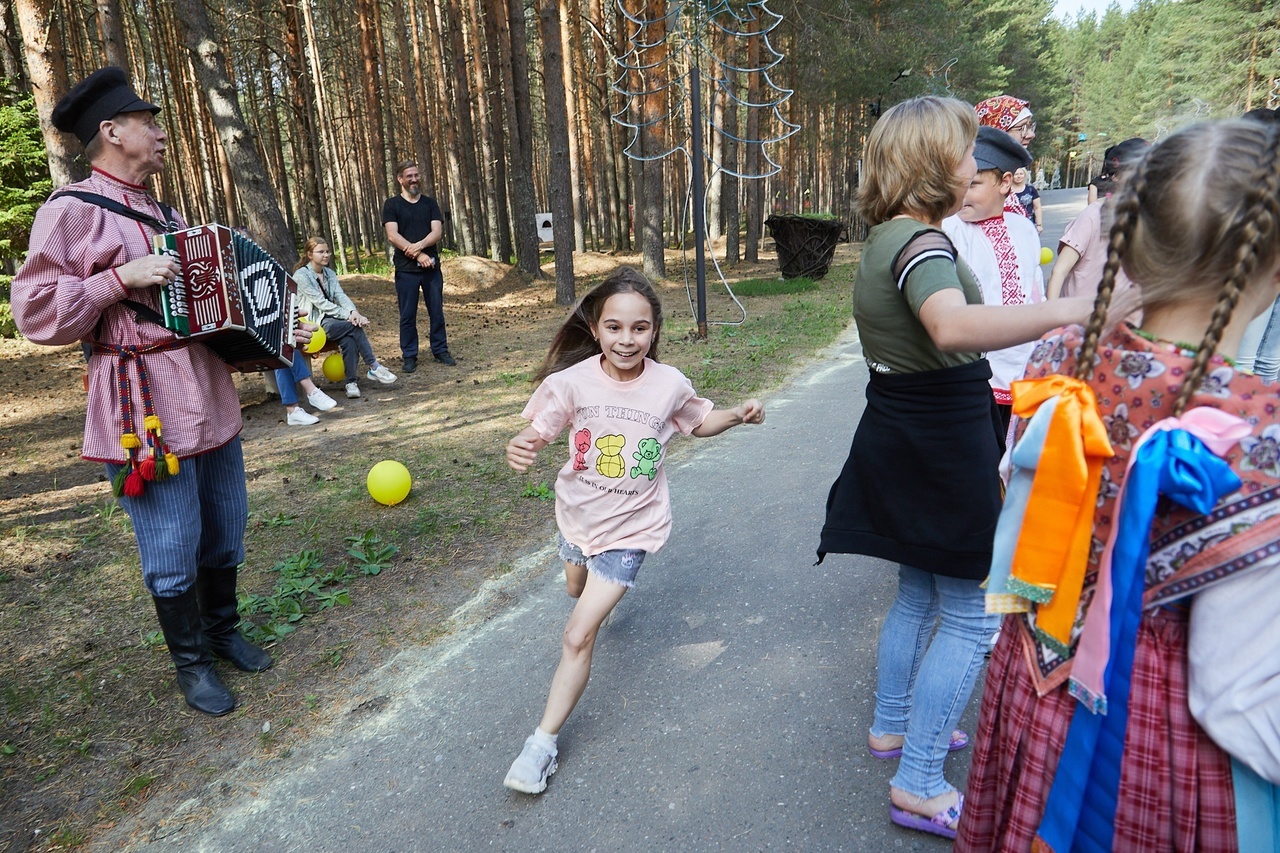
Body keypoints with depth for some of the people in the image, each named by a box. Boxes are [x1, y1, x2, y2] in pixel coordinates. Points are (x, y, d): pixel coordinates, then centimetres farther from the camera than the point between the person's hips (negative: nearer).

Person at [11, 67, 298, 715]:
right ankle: (190, 662, 21)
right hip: (144, 405, -7)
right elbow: (36, 312, -12)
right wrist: (121, 277, -20)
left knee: (225, 529, 15)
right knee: (172, 547, 2)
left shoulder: (163, 213, 17)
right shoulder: (71, 212, -7)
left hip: (208, 392, 7)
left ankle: (224, 630, 35)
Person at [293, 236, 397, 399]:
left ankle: (351, 383, -31)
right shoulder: (301, 275, -7)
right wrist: (347, 315, -24)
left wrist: (353, 311, -23)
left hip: (330, 318, 5)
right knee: (355, 326, -27)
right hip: (313, 323, -5)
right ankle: (374, 368, -21)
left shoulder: (330, 273, 15)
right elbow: (320, 302, -16)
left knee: (348, 339, -29)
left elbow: (340, 295, -1)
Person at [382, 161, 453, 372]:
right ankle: (409, 356, 10)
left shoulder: (430, 203, 11)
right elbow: (392, 236, -8)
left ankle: (440, 350, 18)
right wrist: (418, 255, -16)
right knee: (408, 315, 2)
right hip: (406, 269, -2)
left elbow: (438, 232, -1)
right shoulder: (392, 205, 3)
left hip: (432, 267, 2)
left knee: (437, 311, 6)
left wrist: (419, 245, -18)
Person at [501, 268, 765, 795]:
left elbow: (700, 423, 3)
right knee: (577, 589, 32)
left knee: (578, 636, -8)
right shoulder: (572, 381, -19)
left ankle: (543, 742, 8)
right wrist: (520, 449, -39)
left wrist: (740, 415, -16)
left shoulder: (670, 385, -17)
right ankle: (602, 599, 70)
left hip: (630, 527, -3)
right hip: (577, 513, 3)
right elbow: (537, 433, -16)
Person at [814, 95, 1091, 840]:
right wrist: (1076, 309, -48)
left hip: (904, 438, 9)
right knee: (973, 614, 2)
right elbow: (953, 326, -43)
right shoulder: (921, 242, -21)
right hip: (944, 446, -9)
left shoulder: (890, 237, 11)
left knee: (921, 594, 22)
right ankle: (920, 786, 12)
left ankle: (894, 724, 38)